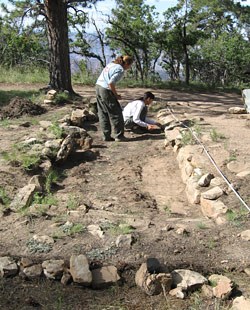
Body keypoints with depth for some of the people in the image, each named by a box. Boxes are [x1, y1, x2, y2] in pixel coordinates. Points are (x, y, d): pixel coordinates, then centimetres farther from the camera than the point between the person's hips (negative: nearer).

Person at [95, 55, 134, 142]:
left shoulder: (111, 64, 14)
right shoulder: (120, 70, -12)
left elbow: (103, 78, 15)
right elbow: (111, 83, -22)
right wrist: (116, 95, -9)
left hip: (98, 86, 9)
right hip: (106, 90, -9)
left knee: (103, 114, 11)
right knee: (116, 113, 2)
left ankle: (106, 136, 16)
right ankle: (119, 136, 7)